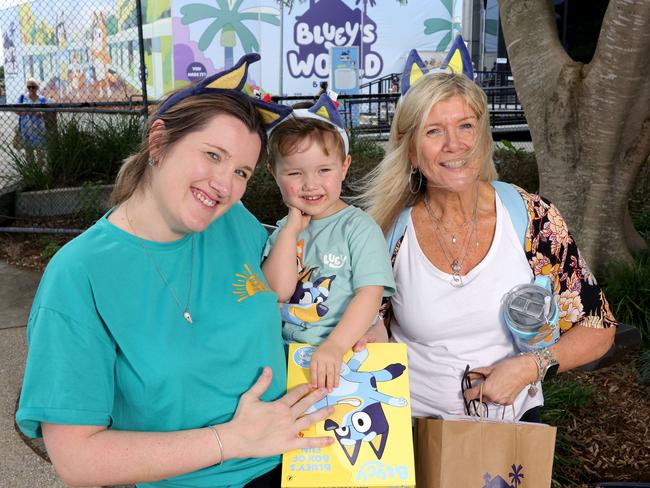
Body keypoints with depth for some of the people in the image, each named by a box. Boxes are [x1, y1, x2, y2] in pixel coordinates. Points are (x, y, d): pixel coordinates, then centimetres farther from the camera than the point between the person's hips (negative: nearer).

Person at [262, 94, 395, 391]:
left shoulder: (358, 227, -3)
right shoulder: (283, 230, 11)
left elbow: (371, 293, -13)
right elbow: (277, 290, -4)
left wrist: (335, 346, -24)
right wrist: (292, 228, -6)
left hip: (346, 355, -3)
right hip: (286, 352, 4)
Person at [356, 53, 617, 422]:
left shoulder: (535, 219, -5)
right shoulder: (390, 231, -5)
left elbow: (598, 329, 2)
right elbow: (367, 327, 8)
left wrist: (529, 366, -12)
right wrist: (371, 336, -13)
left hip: (514, 419, 1)